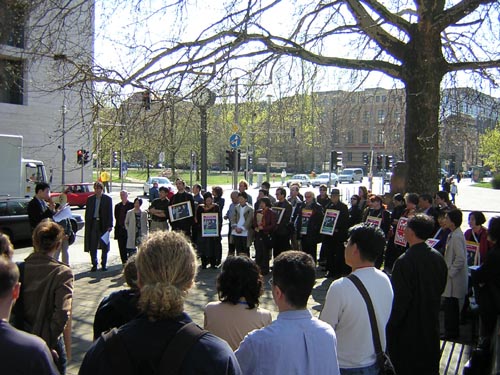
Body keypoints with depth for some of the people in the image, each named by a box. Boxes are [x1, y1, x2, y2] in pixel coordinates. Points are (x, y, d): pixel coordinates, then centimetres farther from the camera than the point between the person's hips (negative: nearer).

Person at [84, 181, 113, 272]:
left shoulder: (107, 199, 0)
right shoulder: (90, 199, 7)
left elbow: (110, 213, -1)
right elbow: (87, 213, 9)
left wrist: (110, 225, -8)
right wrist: (87, 225, 1)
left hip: (103, 225, -2)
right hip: (93, 224, 2)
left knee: (104, 246, 6)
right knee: (92, 246, 3)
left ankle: (104, 264, 18)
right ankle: (94, 264, 13)